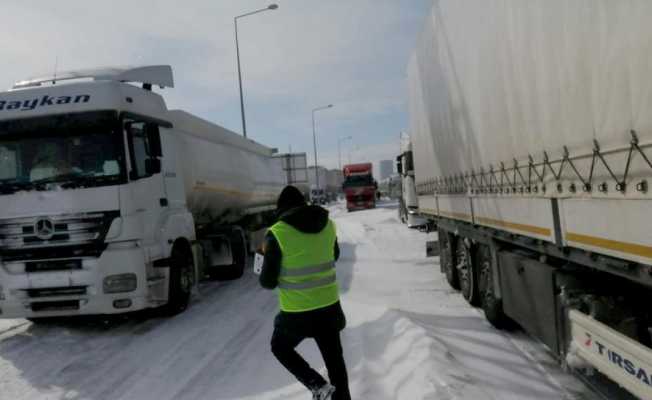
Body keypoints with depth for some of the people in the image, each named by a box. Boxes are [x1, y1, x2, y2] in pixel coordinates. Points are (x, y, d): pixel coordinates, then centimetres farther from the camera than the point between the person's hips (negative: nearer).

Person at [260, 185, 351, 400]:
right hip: (330, 306, 4)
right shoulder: (328, 225, -1)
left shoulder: (277, 233, -16)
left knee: (280, 347, 23)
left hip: (297, 312, -4)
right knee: (334, 356, 21)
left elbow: (268, 282, -11)